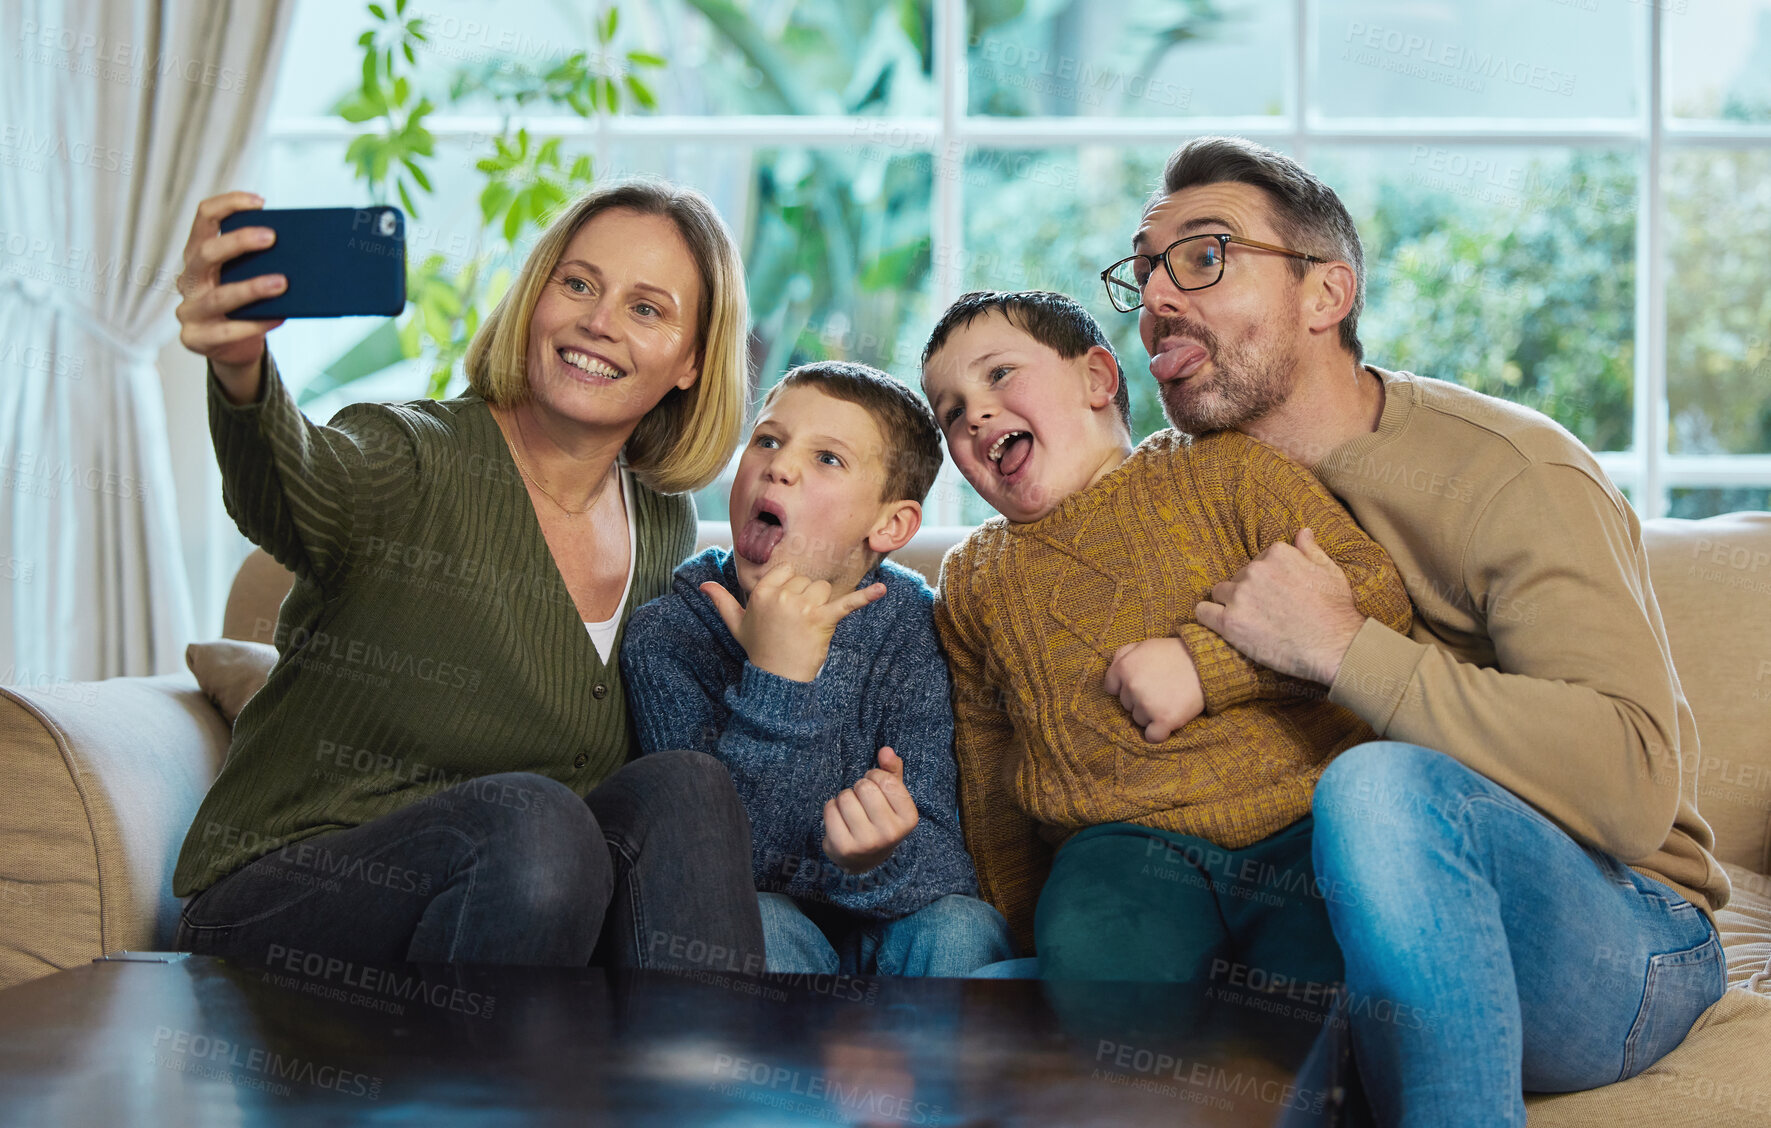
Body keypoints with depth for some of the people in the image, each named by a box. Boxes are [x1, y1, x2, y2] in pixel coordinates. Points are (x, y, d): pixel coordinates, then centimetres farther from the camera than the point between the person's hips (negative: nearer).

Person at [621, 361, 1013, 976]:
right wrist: (775, 682, -35)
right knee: (758, 922, -34)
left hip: (881, 927, 2)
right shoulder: (666, 631, -12)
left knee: (963, 928, -29)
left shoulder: (912, 625, -9)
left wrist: (879, 861, -40)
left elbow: (944, 858, -16)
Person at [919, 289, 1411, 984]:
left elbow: (1378, 591, -2)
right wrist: (1015, 919, 22)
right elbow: (987, 772, 29)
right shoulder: (972, 582, 22)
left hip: (1306, 812, -2)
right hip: (1127, 841, 2)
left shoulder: (1221, 470, 9)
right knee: (1087, 949, -32)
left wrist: (1203, 663, -11)